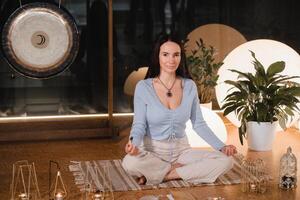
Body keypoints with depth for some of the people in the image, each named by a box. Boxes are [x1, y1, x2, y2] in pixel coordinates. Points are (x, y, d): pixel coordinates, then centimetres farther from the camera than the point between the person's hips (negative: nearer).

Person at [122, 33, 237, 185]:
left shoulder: (189, 86, 1)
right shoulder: (143, 87, -8)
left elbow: (199, 124, 4)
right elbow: (139, 125, -8)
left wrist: (221, 147, -9)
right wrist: (134, 143, -31)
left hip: (181, 150, 3)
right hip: (152, 152, -3)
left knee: (226, 161, -20)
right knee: (130, 162, -37)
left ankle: (164, 176, -14)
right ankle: (180, 169, -12)